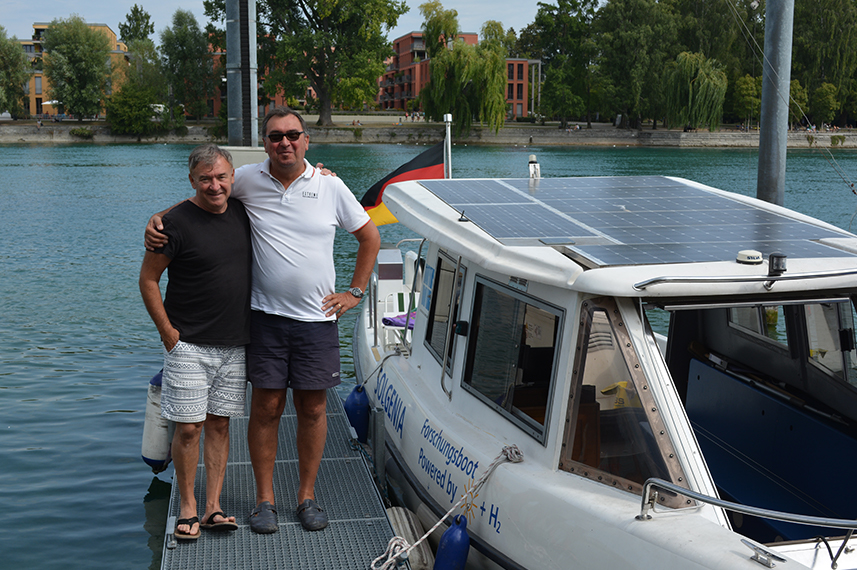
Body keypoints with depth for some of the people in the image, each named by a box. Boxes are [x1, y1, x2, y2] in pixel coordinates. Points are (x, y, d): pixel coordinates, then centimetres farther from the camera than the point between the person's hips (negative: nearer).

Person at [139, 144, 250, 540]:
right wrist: (168, 333, -8)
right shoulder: (177, 222, -11)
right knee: (188, 428, -2)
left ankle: (212, 507, 17)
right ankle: (187, 508, 15)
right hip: (188, 345, -4)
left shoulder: (242, 212, 5)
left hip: (234, 344, 5)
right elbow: (148, 279, -6)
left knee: (219, 424, 9)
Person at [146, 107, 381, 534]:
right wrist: (159, 219, 2)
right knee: (266, 407, 3)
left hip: (317, 319, 0)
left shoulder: (330, 187, 0)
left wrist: (355, 292, 7)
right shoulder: (247, 181, 0)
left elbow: (369, 237, 11)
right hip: (266, 317, 0)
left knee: (313, 409, 6)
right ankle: (264, 499, 17)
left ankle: (306, 496, 20)